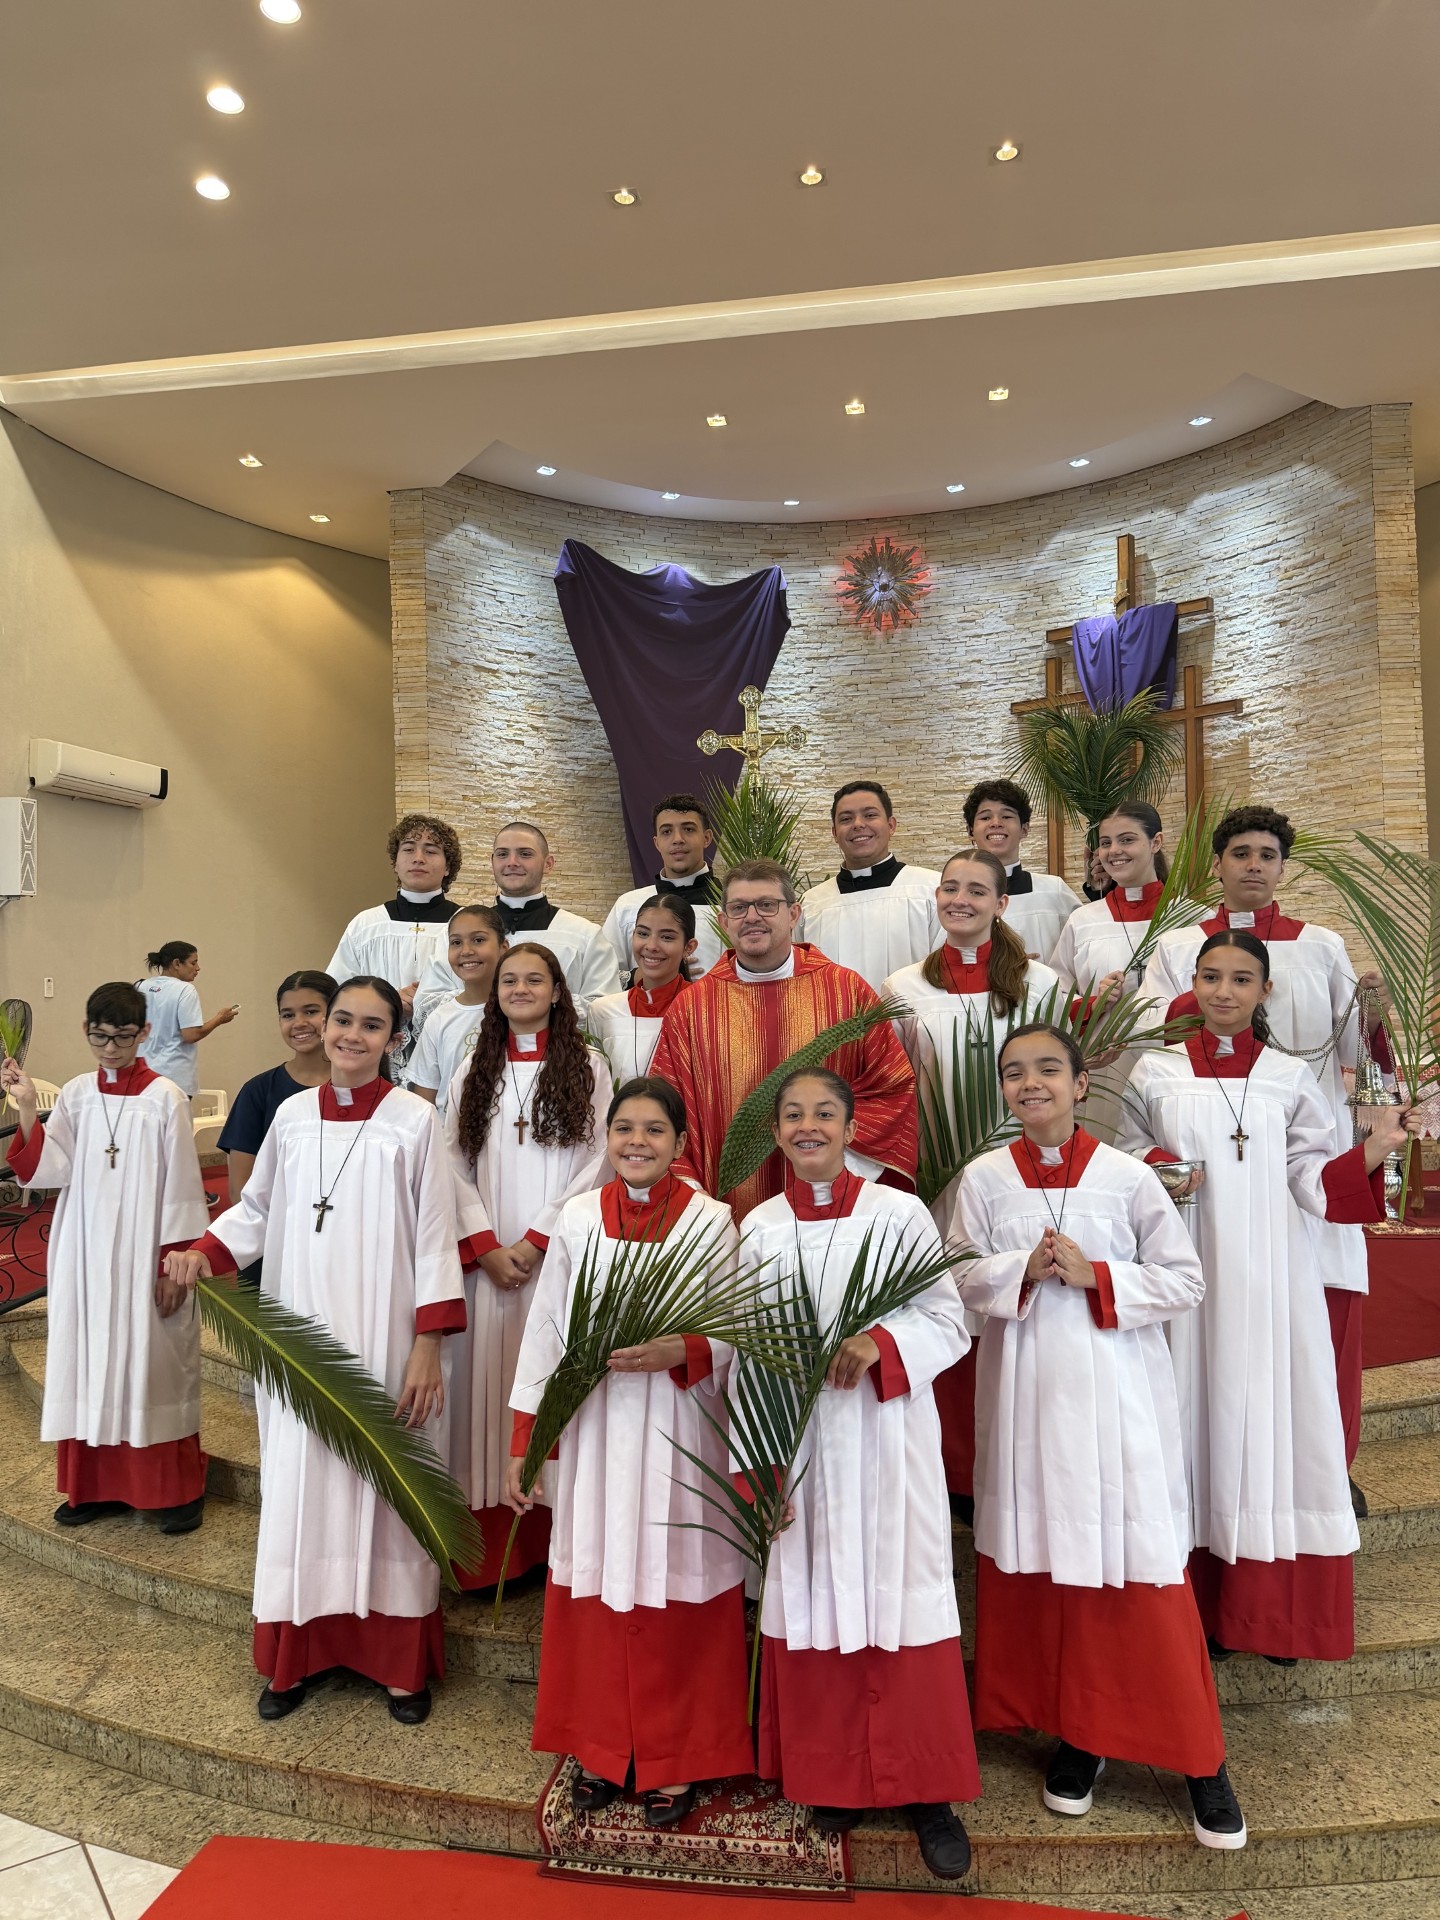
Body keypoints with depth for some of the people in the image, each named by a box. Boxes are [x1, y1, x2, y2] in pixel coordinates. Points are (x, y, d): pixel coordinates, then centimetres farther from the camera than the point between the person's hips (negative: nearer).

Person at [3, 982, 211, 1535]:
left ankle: (174, 1490, 17)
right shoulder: (75, 1095, 3)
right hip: (85, 1255, 4)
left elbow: (180, 1188, -9)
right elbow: (53, 1171, -3)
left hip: (144, 1256, -4)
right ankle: (95, 1485, 27)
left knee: (153, 1365, 4)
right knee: (90, 1364, 11)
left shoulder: (165, 1098, -9)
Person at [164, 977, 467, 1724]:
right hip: (301, 1343, 3)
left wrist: (428, 1346, -11)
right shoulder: (292, 1114, 2)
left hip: (385, 1345, -3)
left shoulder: (415, 1121, -8)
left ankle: (400, 1662, 23)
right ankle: (297, 1654, 29)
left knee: (385, 1487, 6)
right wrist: (203, 1253, -4)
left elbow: (435, 1238, -8)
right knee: (299, 1487, 10)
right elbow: (257, 1207, 14)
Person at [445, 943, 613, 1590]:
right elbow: (453, 1165, 5)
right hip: (487, 1258, 2)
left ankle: (554, 1538, 12)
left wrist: (536, 1239, -10)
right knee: (489, 1378, 3)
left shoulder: (587, 1065, 2)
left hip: (559, 1252, -2)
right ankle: (492, 1551, 14)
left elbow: (597, 1161, -4)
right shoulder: (473, 1070, 10)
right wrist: (486, 1247, -6)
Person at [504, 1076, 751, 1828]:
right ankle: (601, 1748, 36)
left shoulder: (709, 1221, -6)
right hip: (591, 1432, 2)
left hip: (677, 1436, -2)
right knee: (593, 1588, 13)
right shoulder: (578, 1218, 0)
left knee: (674, 1592, 8)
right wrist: (522, 1443, 3)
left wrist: (680, 1352, -22)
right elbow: (545, 1331, 3)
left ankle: (674, 1761, 30)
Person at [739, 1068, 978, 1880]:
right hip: (798, 1439, 2)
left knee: (900, 1596, 4)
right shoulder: (760, 1227, 1)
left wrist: (881, 1344, -23)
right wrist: (754, 1459, 1)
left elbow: (949, 1321, -5)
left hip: (886, 1436, -2)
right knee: (812, 1597, 11)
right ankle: (831, 1775, 31)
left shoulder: (900, 1213, -6)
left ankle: (927, 1788, 23)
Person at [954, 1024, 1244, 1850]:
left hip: (1117, 1389, -2)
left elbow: (1186, 1281, -3)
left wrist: (1096, 1276, -16)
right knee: (1040, 1558, 11)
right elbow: (960, 1277, 2)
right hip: (1026, 1390, 2)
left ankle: (1197, 1752, 23)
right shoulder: (984, 1177, -2)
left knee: (1143, 1567, 3)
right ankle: (1077, 1728, 31)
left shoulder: (1129, 1176, -7)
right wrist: (1021, 1271, -16)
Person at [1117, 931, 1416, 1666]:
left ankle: (1275, 1609, 19)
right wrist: (1157, 1170, -11)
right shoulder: (1155, 1072, 3)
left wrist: (1375, 1148, -14)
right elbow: (1125, 1161, 9)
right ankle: (1202, 1601, 17)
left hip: (1267, 1278, 1)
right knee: (1195, 1412, 3)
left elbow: (1312, 1183, 1)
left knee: (1269, 1413, 3)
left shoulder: (1291, 1077, 5)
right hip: (1186, 1274, 0)